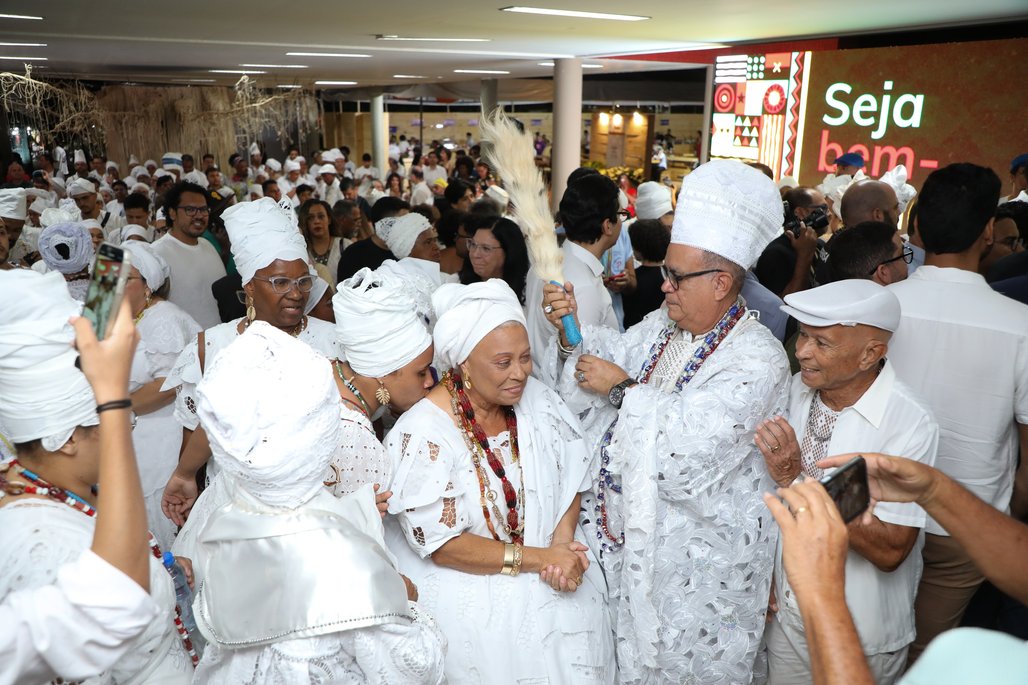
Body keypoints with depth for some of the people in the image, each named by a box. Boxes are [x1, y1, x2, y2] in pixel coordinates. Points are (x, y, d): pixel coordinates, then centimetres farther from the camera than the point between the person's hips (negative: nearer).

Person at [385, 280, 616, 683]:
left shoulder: (536, 398, -4)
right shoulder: (423, 432, -19)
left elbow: (570, 478, 4)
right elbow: (439, 543, -18)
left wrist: (562, 541, -14)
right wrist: (536, 558, -19)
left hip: (551, 555, 4)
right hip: (465, 580, -4)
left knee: (576, 645, -13)